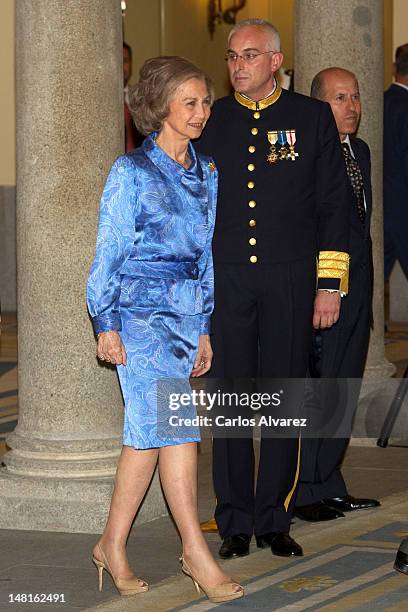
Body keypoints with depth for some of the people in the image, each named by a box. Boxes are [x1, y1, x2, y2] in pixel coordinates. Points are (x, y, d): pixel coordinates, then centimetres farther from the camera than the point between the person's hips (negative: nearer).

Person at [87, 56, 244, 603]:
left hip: (186, 313, 6)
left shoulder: (205, 176, 13)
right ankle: (196, 553, -7)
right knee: (175, 428, -11)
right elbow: (109, 252, -4)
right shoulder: (132, 172, -5)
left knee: (148, 433, 6)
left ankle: (113, 545, 15)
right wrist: (107, 323, -8)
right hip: (140, 312, -6)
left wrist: (204, 328, 18)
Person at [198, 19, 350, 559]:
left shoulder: (312, 118, 4)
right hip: (225, 280, 1)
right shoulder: (211, 120, 8)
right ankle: (235, 524, 12)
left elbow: (332, 205, 4)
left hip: (291, 280, -1)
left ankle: (275, 520, 15)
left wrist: (330, 284, -1)